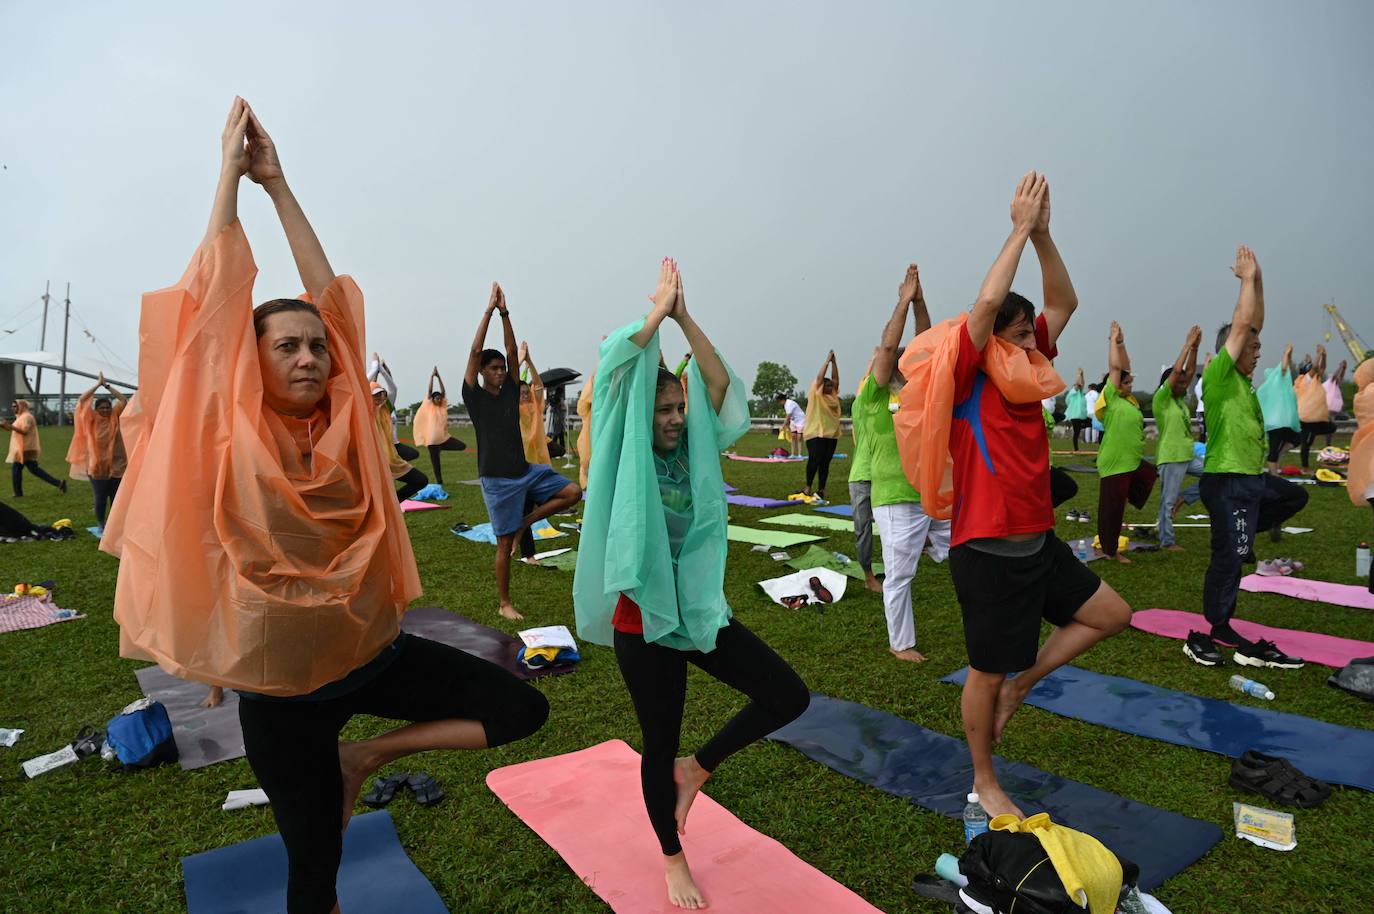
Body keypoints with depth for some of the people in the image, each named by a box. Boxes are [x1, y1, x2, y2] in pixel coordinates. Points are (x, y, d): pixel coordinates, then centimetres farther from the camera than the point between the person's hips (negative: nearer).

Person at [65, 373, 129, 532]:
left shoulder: (114, 416, 5)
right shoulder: (93, 419, -1)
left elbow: (124, 399, 4)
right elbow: (82, 400, -10)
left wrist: (107, 386, 0)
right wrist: (98, 384, -8)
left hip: (115, 464, 2)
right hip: (97, 465, -2)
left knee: (115, 496, 5)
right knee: (101, 497, 1)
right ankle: (100, 523, 14)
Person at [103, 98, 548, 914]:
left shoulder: (343, 419, -3)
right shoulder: (228, 431, -9)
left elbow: (330, 295, -3)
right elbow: (217, 294, -10)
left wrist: (278, 181, 2)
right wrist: (234, 170, -2)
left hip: (376, 653, 3)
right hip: (286, 686, -3)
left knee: (524, 708, -1)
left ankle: (367, 756, 14)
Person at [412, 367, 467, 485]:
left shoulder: (443, 407, 7)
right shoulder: (429, 407, 0)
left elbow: (444, 391, 3)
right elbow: (430, 391, -7)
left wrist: (439, 377, -1)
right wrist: (432, 376, -9)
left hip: (444, 437, 4)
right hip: (432, 440, -4)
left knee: (462, 446, -9)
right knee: (435, 462, 0)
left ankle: (441, 448, 12)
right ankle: (439, 483, 13)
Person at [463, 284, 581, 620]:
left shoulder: (511, 391, 8)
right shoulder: (474, 397, -5)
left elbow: (511, 350, 1)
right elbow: (476, 351, -13)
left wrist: (505, 313, -4)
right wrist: (489, 310, -13)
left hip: (526, 471, 5)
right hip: (497, 479, -5)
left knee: (573, 492, -9)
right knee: (505, 542, 0)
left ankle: (524, 523, 7)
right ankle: (505, 604, 16)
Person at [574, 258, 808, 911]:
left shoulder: (695, 453, 5)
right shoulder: (627, 458, -7)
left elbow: (721, 387, -6)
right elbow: (614, 371, -19)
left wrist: (685, 318, -11)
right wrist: (658, 312, -12)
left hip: (700, 608, 5)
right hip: (643, 619, -5)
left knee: (788, 695, -3)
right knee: (660, 745, 9)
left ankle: (696, 770, 18)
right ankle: (674, 861, 35)